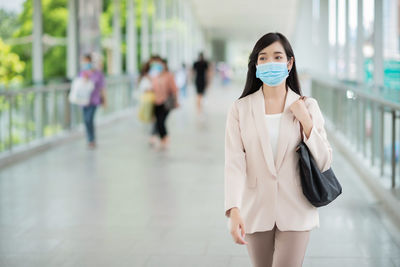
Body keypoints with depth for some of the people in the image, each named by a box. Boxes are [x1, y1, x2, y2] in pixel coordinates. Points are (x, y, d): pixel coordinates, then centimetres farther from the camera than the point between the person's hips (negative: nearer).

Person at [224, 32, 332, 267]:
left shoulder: (308, 106, 1)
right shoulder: (241, 109, -2)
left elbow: (324, 162, 1)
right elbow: (234, 162, -10)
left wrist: (306, 123, -12)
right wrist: (234, 210, -23)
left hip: (295, 213, -1)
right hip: (256, 211, 1)